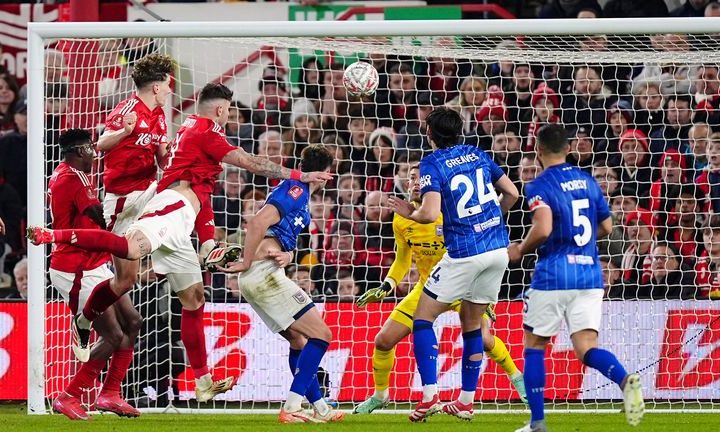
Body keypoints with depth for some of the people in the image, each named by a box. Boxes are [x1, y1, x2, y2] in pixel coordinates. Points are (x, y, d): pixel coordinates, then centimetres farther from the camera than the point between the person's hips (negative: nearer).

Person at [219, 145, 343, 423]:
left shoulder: (299, 193, 21)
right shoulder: (296, 189, -9)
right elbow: (258, 222, -21)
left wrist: (285, 255, -6)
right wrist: (246, 263, -13)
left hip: (255, 278, 10)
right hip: (263, 273, -10)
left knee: (299, 340, 19)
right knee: (320, 335, -8)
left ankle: (320, 409, 23)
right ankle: (291, 408, -14)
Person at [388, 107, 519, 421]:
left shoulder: (432, 164, -8)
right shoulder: (478, 154, 10)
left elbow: (430, 213, -18)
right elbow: (512, 193, 15)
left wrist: (408, 213, 3)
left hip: (464, 254, -6)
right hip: (498, 248, 6)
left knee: (423, 318, 6)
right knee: (472, 324, 17)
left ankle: (429, 396, -7)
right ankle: (465, 402, 18)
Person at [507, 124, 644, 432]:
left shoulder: (540, 186, -7)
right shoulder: (588, 181, 12)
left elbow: (543, 229, -21)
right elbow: (606, 227, 18)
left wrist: (520, 250, -3)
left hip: (552, 276, -5)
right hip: (590, 276, 5)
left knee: (534, 346, 12)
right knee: (587, 349, -1)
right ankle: (624, 379, -33)